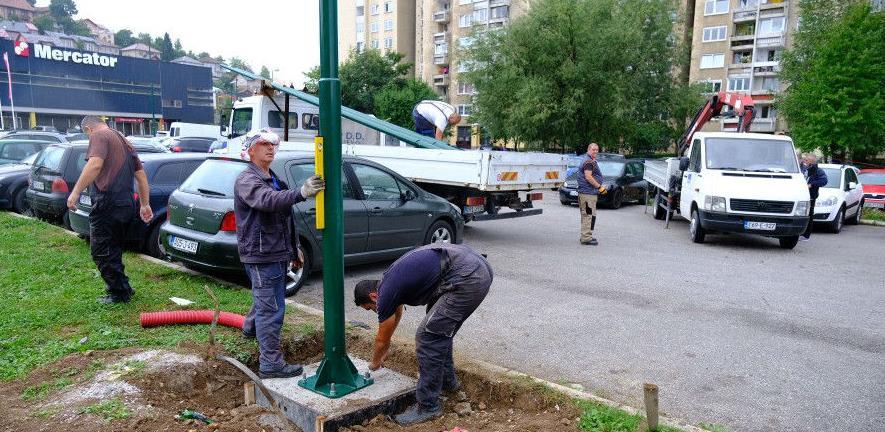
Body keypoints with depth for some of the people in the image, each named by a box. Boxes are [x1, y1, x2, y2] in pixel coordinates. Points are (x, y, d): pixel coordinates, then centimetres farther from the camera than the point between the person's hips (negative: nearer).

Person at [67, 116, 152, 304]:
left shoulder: (99, 136, -3)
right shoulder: (124, 142, 24)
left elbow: (95, 164, -23)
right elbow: (141, 176, 24)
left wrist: (76, 192, -23)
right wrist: (145, 204, 26)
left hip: (107, 204, -9)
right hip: (127, 206, 9)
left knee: (101, 252, 0)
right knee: (113, 251, 20)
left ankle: (119, 292, 3)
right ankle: (121, 287, 26)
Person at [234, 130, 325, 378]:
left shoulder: (274, 180, 19)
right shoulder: (247, 180, -13)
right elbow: (267, 201, -35)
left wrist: (293, 248, 25)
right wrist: (301, 193, -49)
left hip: (277, 253, 10)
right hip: (261, 255, -10)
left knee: (266, 299, 28)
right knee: (271, 309, -9)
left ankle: (250, 328, 51)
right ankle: (271, 363, -4)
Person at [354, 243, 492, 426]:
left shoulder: (386, 293, -3)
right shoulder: (390, 279, 23)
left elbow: (382, 340, 13)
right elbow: (397, 313, 43)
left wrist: (375, 362, 34)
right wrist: (386, 348, 57)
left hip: (468, 280, -10)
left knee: (428, 337, -2)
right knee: (440, 329, 25)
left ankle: (428, 406, 9)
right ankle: (447, 380, 41)